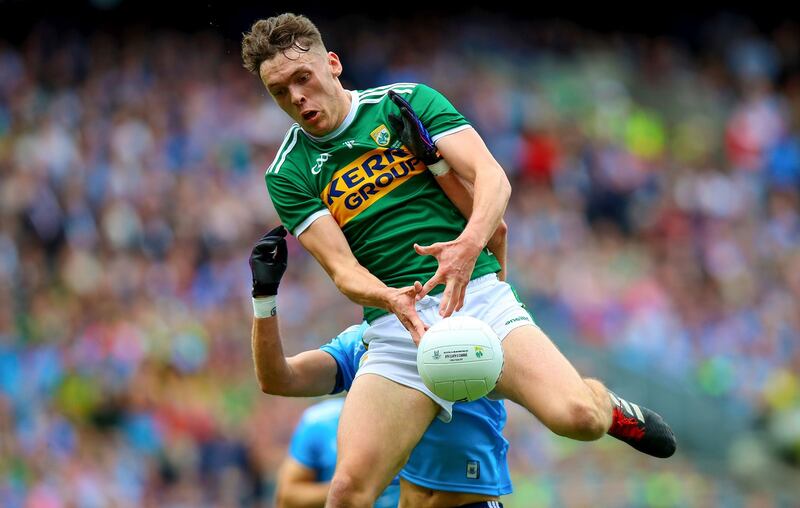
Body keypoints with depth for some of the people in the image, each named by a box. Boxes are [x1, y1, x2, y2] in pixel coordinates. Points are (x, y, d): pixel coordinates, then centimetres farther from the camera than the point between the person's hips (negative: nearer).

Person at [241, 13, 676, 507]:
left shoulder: (405, 101, 6)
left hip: (477, 294, -1)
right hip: (395, 329, 1)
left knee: (576, 417, -23)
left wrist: (469, 245, -26)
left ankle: (608, 408, 12)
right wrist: (392, 299, -25)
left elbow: (491, 176, -5)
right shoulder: (289, 176, 8)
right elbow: (343, 269, -2)